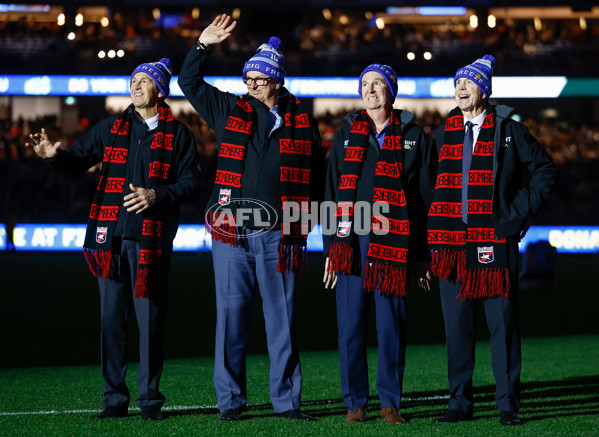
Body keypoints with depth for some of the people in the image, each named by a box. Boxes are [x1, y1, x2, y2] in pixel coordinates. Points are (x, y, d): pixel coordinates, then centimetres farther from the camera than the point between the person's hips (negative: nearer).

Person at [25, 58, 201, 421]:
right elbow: (78, 160, 16)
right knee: (111, 317, 3)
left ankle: (150, 399, 7)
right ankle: (115, 398, 9)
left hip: (152, 238, -3)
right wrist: (55, 155, -4)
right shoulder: (111, 129, 15)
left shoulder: (178, 135, 6)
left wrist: (157, 196, -14)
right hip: (111, 237, 3)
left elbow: (191, 183, 1)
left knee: (150, 319, -2)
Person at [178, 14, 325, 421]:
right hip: (232, 233, 1)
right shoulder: (230, 110, 9)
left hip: (279, 234, -1)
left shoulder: (300, 122, 6)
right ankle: (231, 400, 9)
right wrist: (203, 45, 7)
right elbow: (189, 81, 18)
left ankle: (287, 399, 10)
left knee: (282, 318, 3)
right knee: (231, 315, 2)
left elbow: (317, 172, 15)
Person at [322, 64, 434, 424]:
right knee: (351, 323, 0)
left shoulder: (412, 136, 9)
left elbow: (426, 195, 7)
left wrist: (423, 253, 1)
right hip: (352, 240, 2)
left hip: (394, 242, -1)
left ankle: (391, 401, 9)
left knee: (392, 324, -1)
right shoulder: (347, 134, 14)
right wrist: (331, 246, 5)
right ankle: (355, 403, 8)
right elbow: (331, 191, 14)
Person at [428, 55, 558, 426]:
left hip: (495, 239, -3)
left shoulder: (508, 130, 3)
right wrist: (433, 234, 11)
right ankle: (460, 403, 11)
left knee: (502, 322, -3)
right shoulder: (444, 134, 14)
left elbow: (545, 170, 8)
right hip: (452, 239, 3)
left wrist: (520, 211, 0)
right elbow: (434, 184, 21)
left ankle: (508, 405, 3)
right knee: (457, 324, 4)